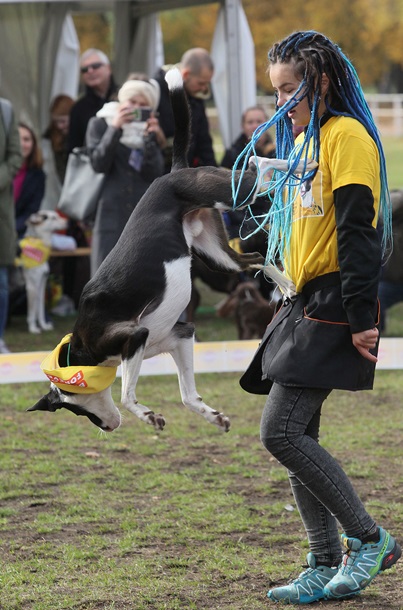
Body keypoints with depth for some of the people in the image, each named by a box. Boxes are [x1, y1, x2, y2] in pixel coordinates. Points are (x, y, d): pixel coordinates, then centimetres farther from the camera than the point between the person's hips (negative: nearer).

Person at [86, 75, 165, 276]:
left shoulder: (152, 131, 12)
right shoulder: (100, 124, 7)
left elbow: (155, 174, -1)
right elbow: (99, 163, -8)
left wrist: (149, 139, -11)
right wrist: (115, 128, -14)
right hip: (111, 212, -2)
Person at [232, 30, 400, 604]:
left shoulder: (346, 136, -11)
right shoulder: (303, 141, 18)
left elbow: (357, 230, -18)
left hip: (332, 307, -10)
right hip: (302, 305, 10)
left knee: (281, 432, -14)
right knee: (297, 438, 6)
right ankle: (327, 567, 11)